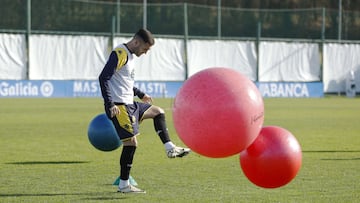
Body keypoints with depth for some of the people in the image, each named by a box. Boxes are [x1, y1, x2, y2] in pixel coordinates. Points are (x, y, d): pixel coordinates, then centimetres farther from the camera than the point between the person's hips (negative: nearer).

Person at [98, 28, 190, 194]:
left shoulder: (128, 55, 16)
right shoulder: (120, 54, -15)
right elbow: (103, 78, -22)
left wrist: (140, 94, 33)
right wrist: (110, 104, -26)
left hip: (129, 104, 10)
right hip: (119, 106, -10)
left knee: (158, 112, 21)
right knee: (131, 141, -9)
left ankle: (170, 148, 17)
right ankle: (123, 185, -5)